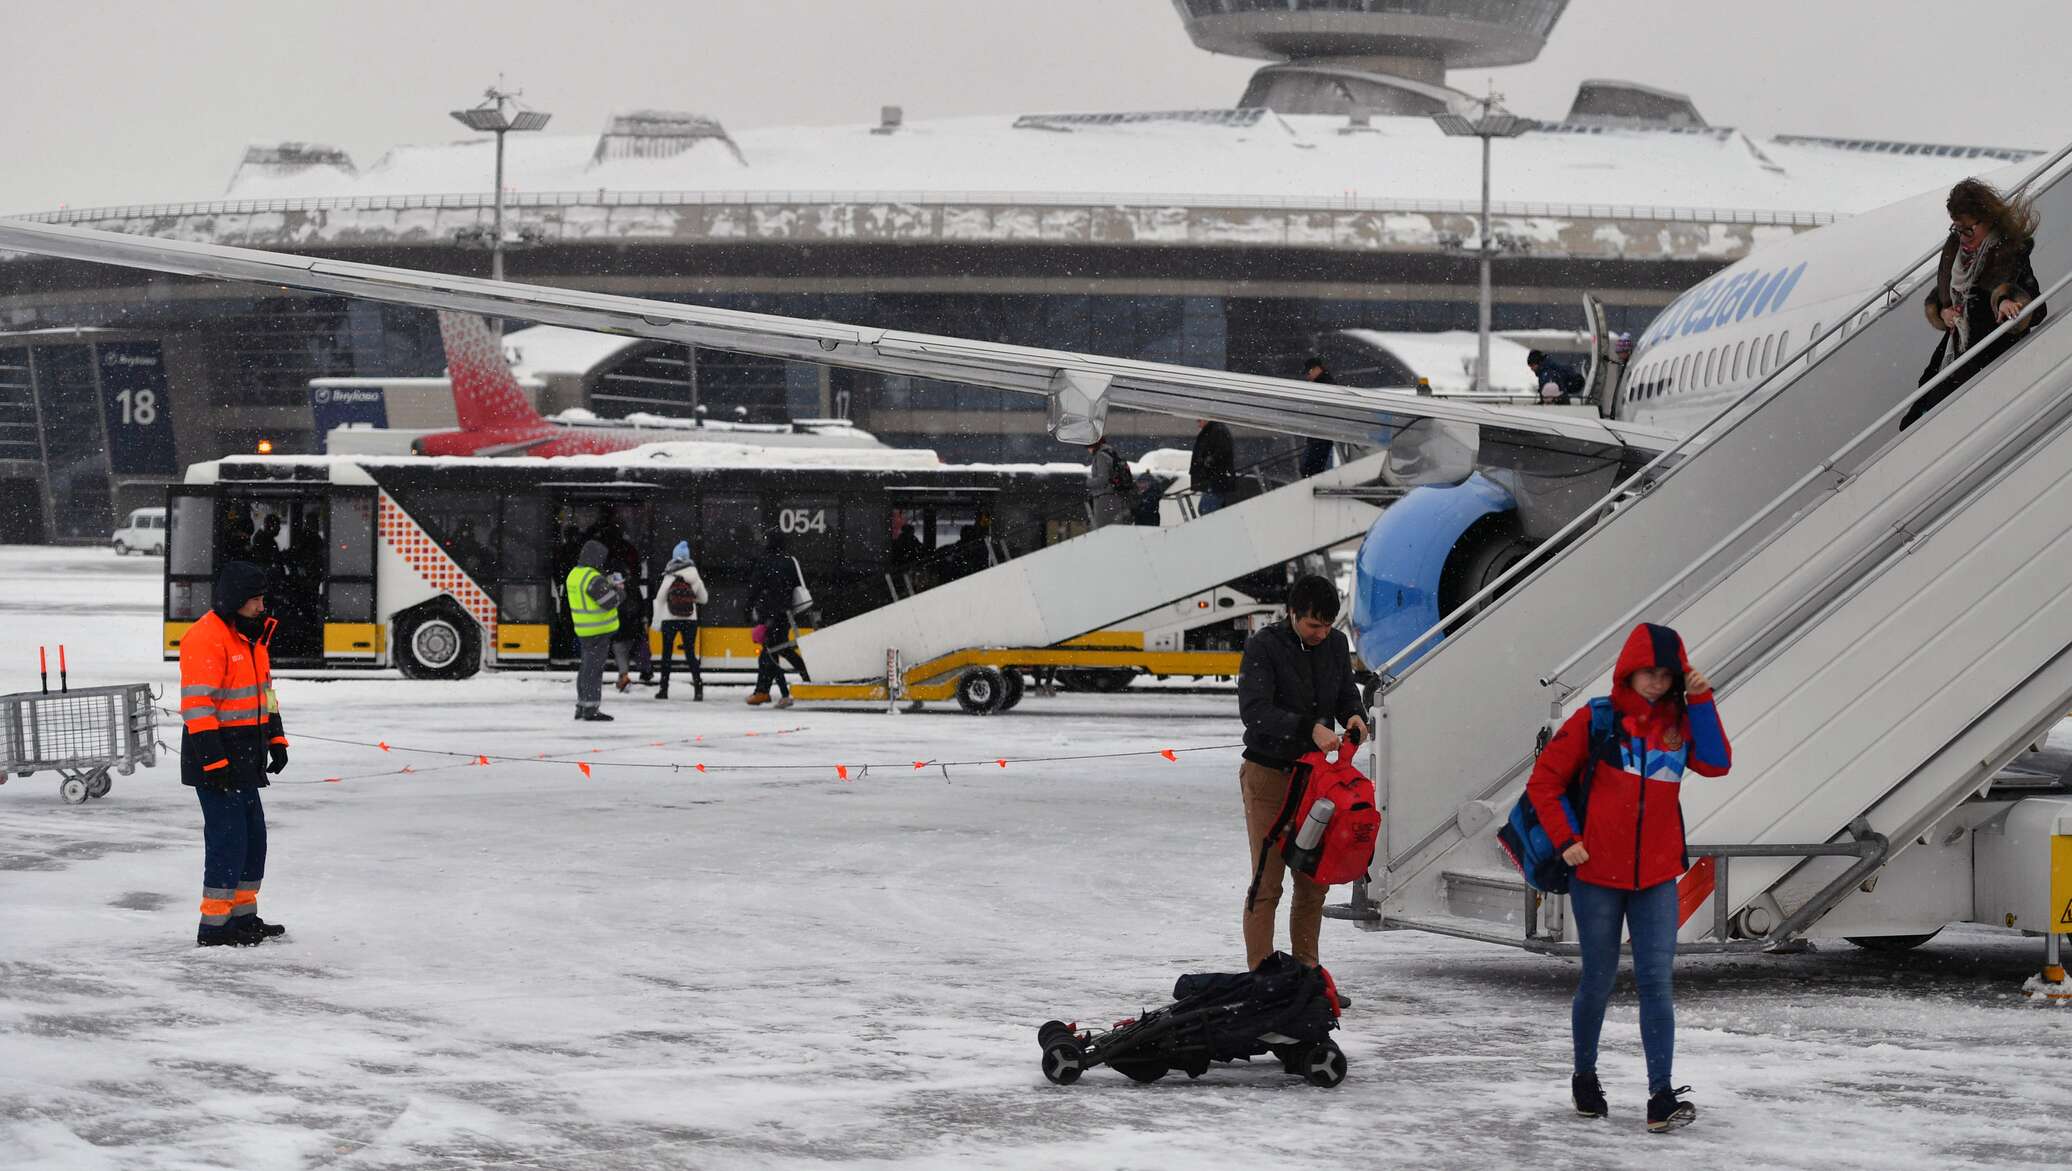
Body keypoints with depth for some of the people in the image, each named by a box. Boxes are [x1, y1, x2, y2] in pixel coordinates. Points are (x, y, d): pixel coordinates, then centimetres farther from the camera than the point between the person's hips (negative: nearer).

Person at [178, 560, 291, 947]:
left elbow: (264, 691, 24)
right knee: (228, 838, -9)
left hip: (245, 759, 10)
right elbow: (196, 705, -23)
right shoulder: (205, 638, -18)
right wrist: (214, 761, -25)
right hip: (216, 757, -10)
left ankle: (244, 916, 27)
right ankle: (213, 927, -4)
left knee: (253, 837, 16)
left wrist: (276, 738, 17)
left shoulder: (251, 635, 13)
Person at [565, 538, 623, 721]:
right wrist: (620, 592, -1)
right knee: (594, 669, -4)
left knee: (587, 667, 18)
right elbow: (610, 601, -20)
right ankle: (590, 708, -2)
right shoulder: (594, 579, -21)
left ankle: (581, 706, 25)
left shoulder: (574, 574, 8)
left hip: (583, 630, 9)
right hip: (598, 631, -9)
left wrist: (608, 585, 11)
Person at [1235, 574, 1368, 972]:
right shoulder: (1263, 646, -13)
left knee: (1314, 880, 9)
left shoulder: (1336, 644, 5)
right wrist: (1309, 728, -31)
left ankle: (1305, 971, 18)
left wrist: (1353, 715, -9)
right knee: (1267, 883, -6)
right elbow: (1254, 711, -22)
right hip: (1268, 773, -6)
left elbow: (1346, 695, 15)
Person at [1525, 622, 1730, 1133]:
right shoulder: (1595, 720, -3)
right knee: (1598, 980, 7)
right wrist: (1565, 839, -8)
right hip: (1597, 873, -2)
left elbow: (1716, 764, -8)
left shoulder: (1681, 723, 7)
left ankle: (1662, 1096, -11)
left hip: (1657, 878, 2)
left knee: (1656, 982, -6)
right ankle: (1584, 1076, 28)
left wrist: (1701, 702, -10)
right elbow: (1544, 780, -1)